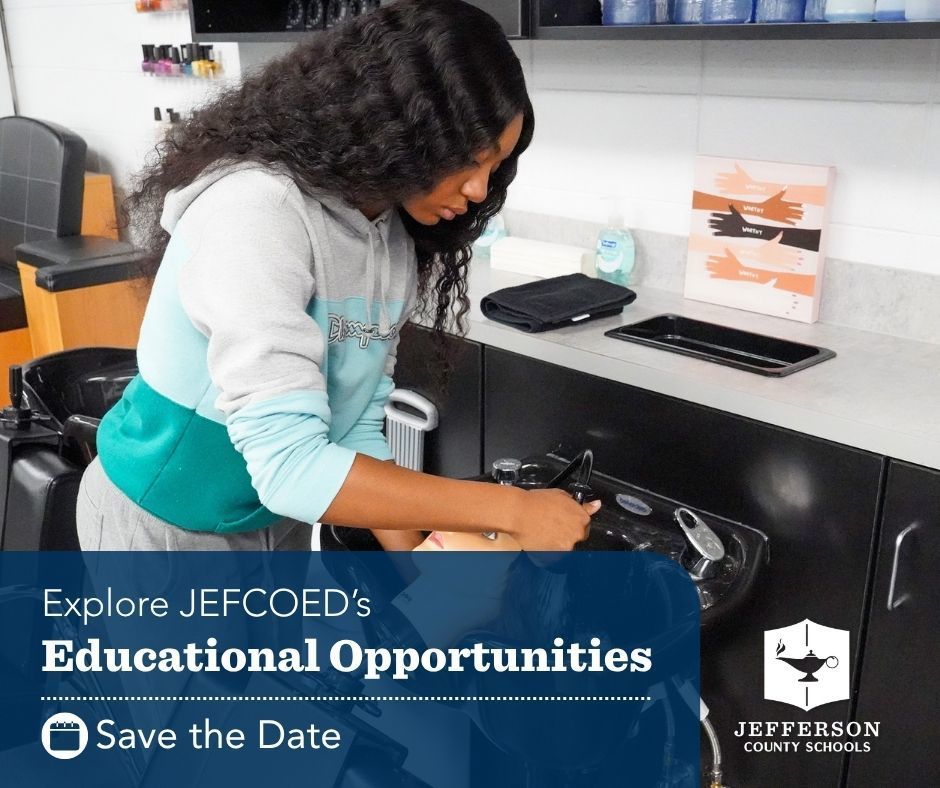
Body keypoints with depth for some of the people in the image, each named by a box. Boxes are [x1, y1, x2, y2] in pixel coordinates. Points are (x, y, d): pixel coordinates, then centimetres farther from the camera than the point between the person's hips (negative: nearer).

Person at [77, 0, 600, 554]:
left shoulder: (399, 240, -6)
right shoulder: (257, 211, -29)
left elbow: (355, 424, -3)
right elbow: (289, 466, -35)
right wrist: (511, 511, -32)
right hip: (168, 524, -6)